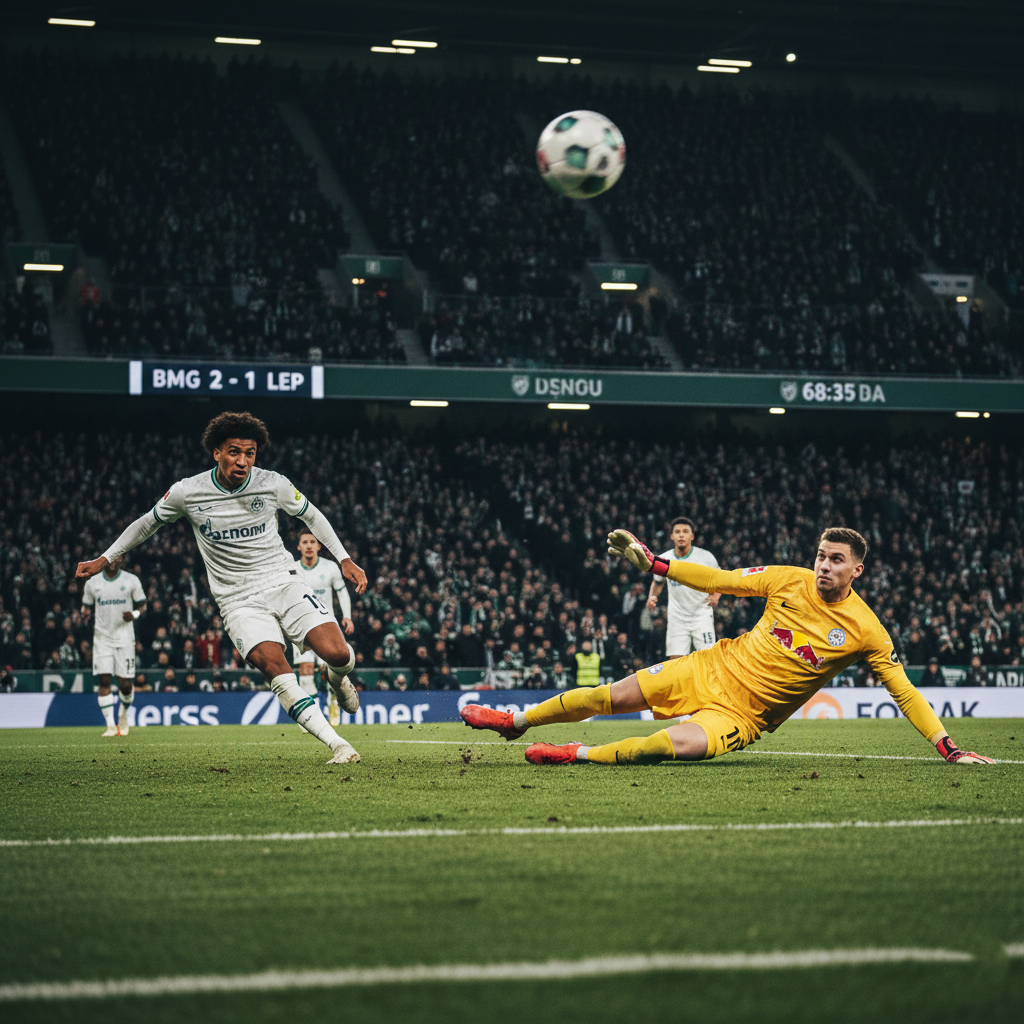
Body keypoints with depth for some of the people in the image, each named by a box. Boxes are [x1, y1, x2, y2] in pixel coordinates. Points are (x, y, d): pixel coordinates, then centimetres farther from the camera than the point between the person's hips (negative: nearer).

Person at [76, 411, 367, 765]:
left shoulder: (273, 484, -4)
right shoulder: (187, 493, -5)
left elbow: (311, 515, 15)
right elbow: (147, 523, 14)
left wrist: (345, 559, 11)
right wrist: (104, 559, 15)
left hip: (283, 582, 1)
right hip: (237, 599, -1)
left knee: (338, 654, -18)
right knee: (274, 667, -27)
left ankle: (338, 678, 23)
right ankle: (337, 746, -27)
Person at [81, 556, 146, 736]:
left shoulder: (131, 581, 2)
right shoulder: (92, 583, 6)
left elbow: (142, 605, 10)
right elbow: (87, 607, 17)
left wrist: (135, 614, -11)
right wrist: (86, 613, -5)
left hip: (124, 637, -1)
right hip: (102, 638, 1)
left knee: (125, 684, -3)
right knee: (104, 681, -10)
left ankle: (123, 713, 28)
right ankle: (111, 725, -6)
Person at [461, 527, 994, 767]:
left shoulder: (866, 631, -11)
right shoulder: (790, 580, -4)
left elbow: (904, 693, -8)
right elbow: (720, 580, 4)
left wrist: (949, 747, -15)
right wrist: (650, 560, 1)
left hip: (745, 713, -3)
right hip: (718, 666, 3)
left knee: (685, 744, -34)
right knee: (615, 696, -2)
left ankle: (578, 754, -20)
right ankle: (514, 722, 19)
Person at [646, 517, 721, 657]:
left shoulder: (706, 557, -8)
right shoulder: (663, 559, -3)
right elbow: (657, 582, 17)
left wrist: (716, 596, -15)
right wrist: (651, 597, -3)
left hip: (702, 615, -2)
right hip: (677, 618, 2)